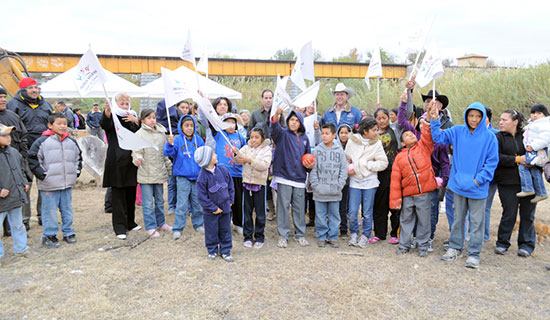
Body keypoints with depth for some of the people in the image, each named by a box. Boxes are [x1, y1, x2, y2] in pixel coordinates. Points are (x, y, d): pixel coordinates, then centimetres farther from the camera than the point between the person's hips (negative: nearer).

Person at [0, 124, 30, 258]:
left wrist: (25, 182, 13)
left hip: (16, 197, 7)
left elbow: (22, 168, 22)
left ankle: (20, 247, 33)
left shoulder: (13, 152, 6)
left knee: (18, 225, 19)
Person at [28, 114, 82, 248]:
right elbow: (33, 159, -5)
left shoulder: (72, 141, 9)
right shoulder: (42, 141, -7)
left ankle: (68, 233, 26)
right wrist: (42, 174, -9)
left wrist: (76, 172, 11)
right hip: (49, 185, -5)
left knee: (67, 209, 13)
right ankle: (49, 236, 15)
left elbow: (78, 157, 21)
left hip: (68, 184, 5)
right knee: (50, 211, 2)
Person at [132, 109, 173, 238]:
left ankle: (160, 223, 30)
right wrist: (137, 159, -32)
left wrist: (169, 167, 19)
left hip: (159, 172, 5)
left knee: (160, 200, 16)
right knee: (148, 202, 0)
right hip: (146, 173, -5)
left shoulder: (162, 133, 10)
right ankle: (151, 227, 9)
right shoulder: (139, 134, -5)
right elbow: (136, 151, -10)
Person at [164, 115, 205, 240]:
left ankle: (198, 224, 30)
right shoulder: (177, 139, -8)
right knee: (182, 204, -3)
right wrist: (170, 144, -39)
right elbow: (168, 152, -20)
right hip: (182, 177, -4)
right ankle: (177, 229, 5)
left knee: (197, 202, 15)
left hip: (197, 176, 4)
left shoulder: (198, 140, 5)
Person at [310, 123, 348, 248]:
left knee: (334, 215, 9)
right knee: (320, 215, 7)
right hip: (320, 191, -1)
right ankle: (321, 237, 20)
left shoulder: (339, 150, 3)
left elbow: (344, 169, 4)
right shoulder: (317, 150, 1)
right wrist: (315, 185, -7)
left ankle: (333, 237, 22)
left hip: (335, 191, 1)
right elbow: (313, 169, 1)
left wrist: (339, 185, -4)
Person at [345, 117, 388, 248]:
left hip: (370, 181, 0)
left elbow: (383, 163, -5)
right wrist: (348, 169, -6)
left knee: (367, 212, 6)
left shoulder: (377, 143, -2)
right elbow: (346, 159, 11)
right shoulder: (352, 141, -1)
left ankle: (366, 235, 24)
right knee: (352, 211, 0)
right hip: (355, 181, 0)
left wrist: (365, 165, -11)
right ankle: (354, 233, 22)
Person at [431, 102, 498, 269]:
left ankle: (474, 254, 17)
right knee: (458, 218, 15)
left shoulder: (489, 137, -6)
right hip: (459, 184, 3)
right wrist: (435, 120, -9)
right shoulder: (458, 132, 2)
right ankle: (455, 247, 29)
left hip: (478, 187, -2)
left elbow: (492, 162, -5)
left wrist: (478, 180, -13)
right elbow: (438, 137, 5)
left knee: (476, 221, 5)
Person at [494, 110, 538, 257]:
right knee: (509, 213, 1)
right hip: (508, 183, -2)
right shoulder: (498, 137, 2)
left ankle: (526, 245, 21)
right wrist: (517, 160, -17)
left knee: (527, 214, 7)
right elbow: (497, 158, -9)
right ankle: (502, 243, 17)